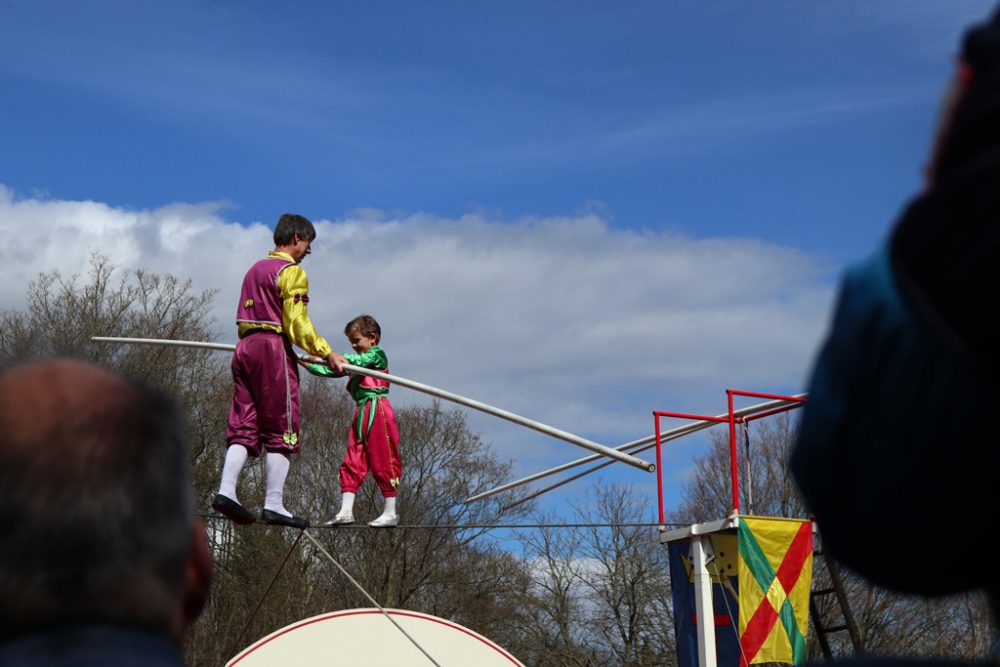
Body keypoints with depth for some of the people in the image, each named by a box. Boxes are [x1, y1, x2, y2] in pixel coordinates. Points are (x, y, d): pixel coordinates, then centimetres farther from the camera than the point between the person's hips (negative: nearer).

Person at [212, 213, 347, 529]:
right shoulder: (291, 271, -4)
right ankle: (273, 504, -8)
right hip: (272, 349, -8)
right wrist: (326, 353, -7)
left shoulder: (255, 269, 22)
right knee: (281, 430, -5)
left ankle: (226, 491, -7)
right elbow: (297, 323, -13)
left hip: (245, 348, 8)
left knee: (243, 426, 6)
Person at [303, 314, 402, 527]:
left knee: (383, 461, -5)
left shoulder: (377, 354, 0)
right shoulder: (357, 361, 23)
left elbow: (357, 360, -19)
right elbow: (331, 370, 20)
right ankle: (346, 510, -1)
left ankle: (390, 512, -1)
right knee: (352, 461, 1)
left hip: (377, 411, -8)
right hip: (362, 413, 8)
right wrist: (307, 364, 9)